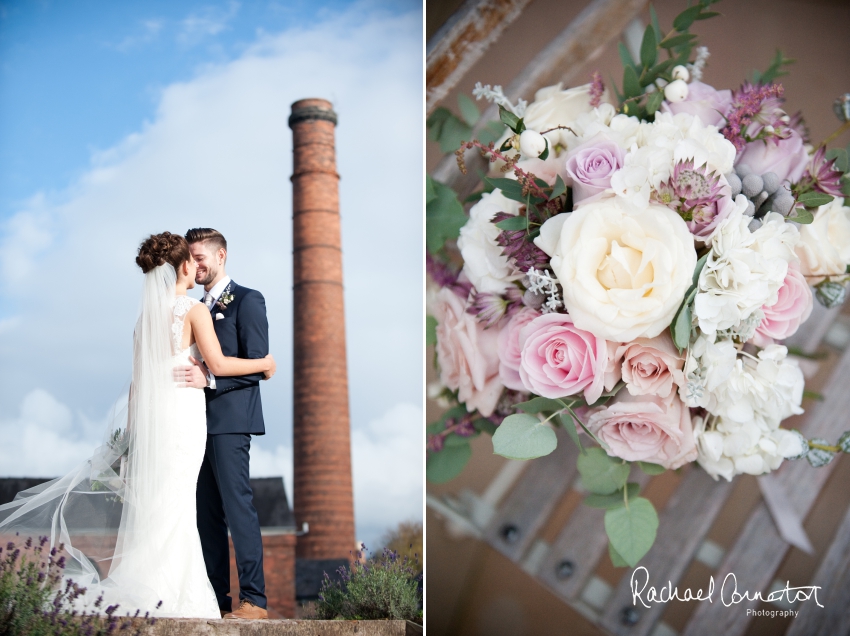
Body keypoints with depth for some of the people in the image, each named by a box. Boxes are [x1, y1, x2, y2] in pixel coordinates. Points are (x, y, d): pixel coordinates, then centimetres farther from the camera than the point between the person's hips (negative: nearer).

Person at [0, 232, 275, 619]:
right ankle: (163, 593, -6)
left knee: (153, 504, 7)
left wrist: (132, 426, 17)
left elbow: (137, 379, 14)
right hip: (183, 412, -6)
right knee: (172, 504, -6)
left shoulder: (147, 314, 13)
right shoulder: (194, 310, -5)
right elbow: (218, 363, -12)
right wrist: (264, 363, 2)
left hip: (150, 413, 6)